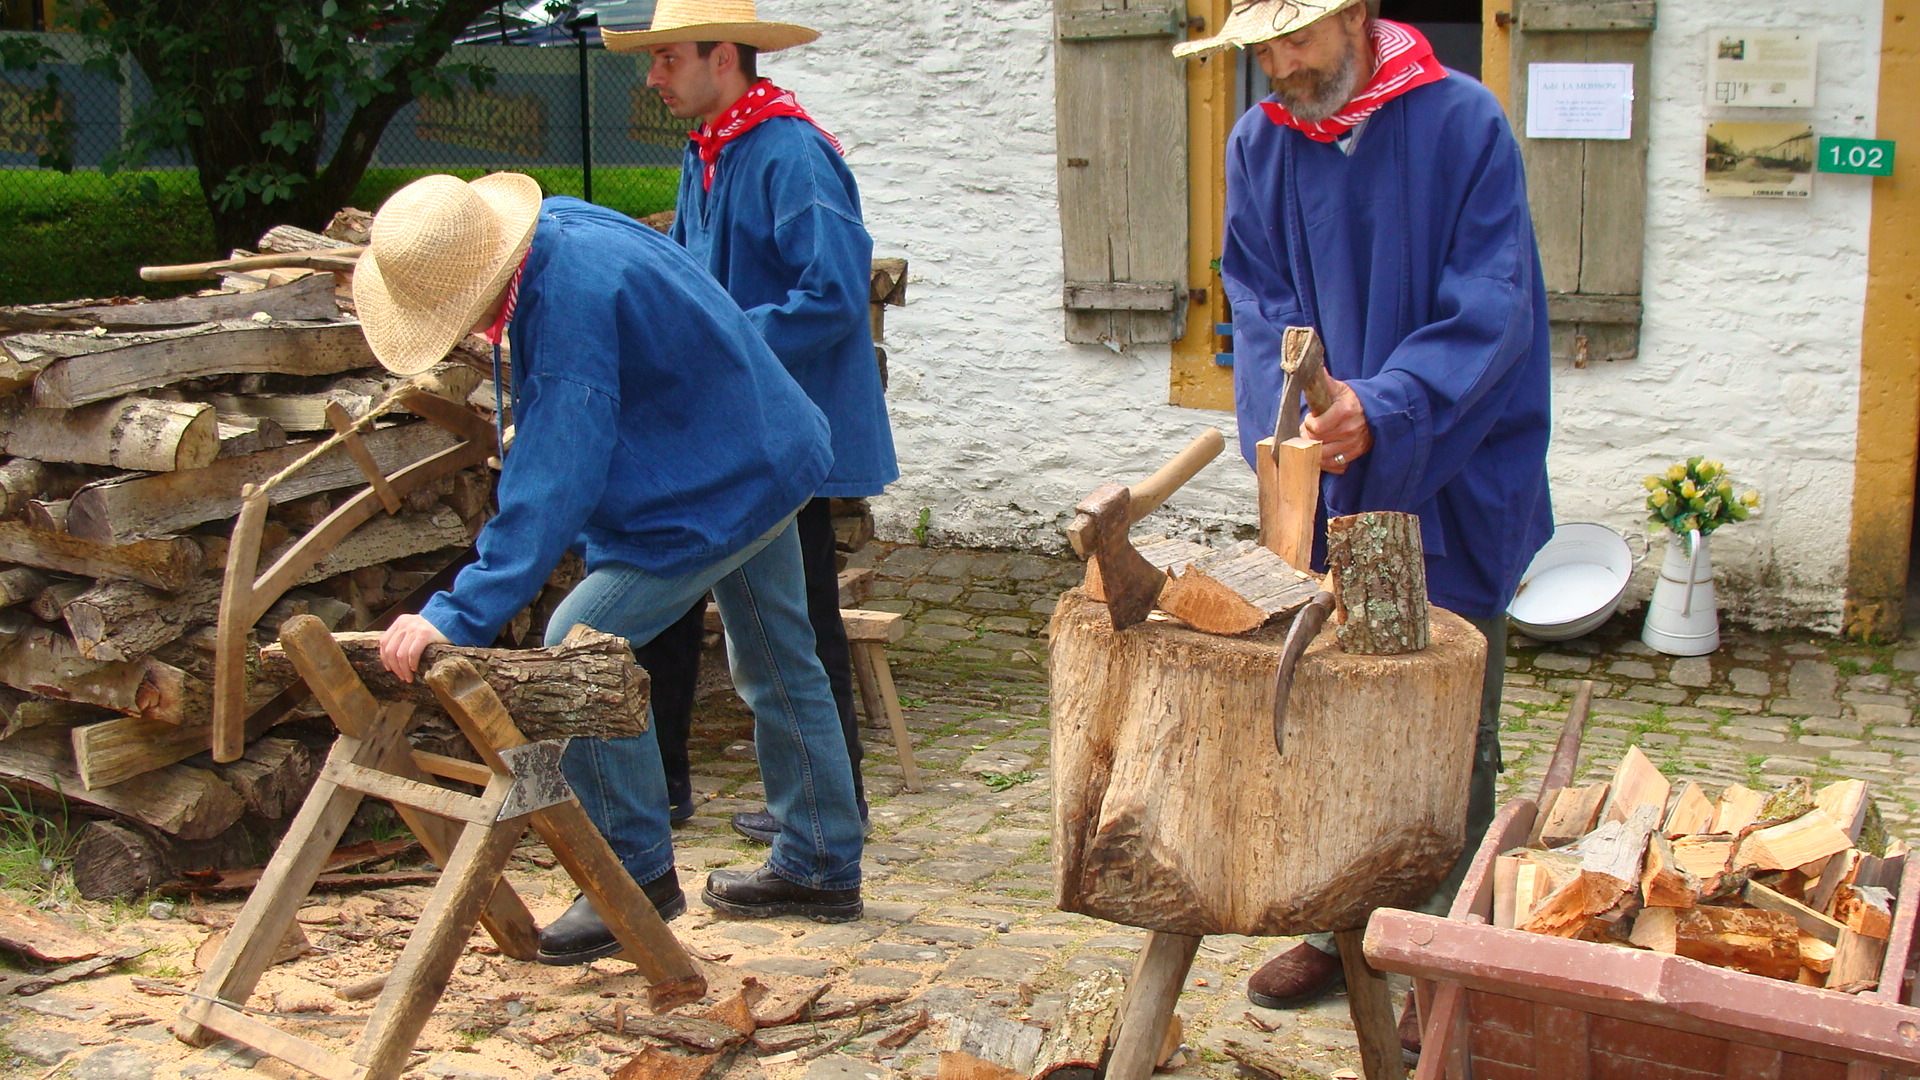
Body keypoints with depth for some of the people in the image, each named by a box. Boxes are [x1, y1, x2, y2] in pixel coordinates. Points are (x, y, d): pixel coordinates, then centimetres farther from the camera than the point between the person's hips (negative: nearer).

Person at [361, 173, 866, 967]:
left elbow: (550, 488, -36)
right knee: (777, 664, 19)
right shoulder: (560, 224, -2)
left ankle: (639, 873, 1)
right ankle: (821, 868, 33)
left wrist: (459, 616, -37)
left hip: (717, 494, -11)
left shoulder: (572, 306, -32)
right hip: (768, 455, 11)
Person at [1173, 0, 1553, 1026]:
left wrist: (1383, 411, -28)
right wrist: (1297, 426, -17)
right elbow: (1261, 309, 1)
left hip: (1451, 486, -4)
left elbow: (1492, 311, -15)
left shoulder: (1462, 123, -10)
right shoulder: (1258, 145, 3)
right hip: (1322, 485, 4)